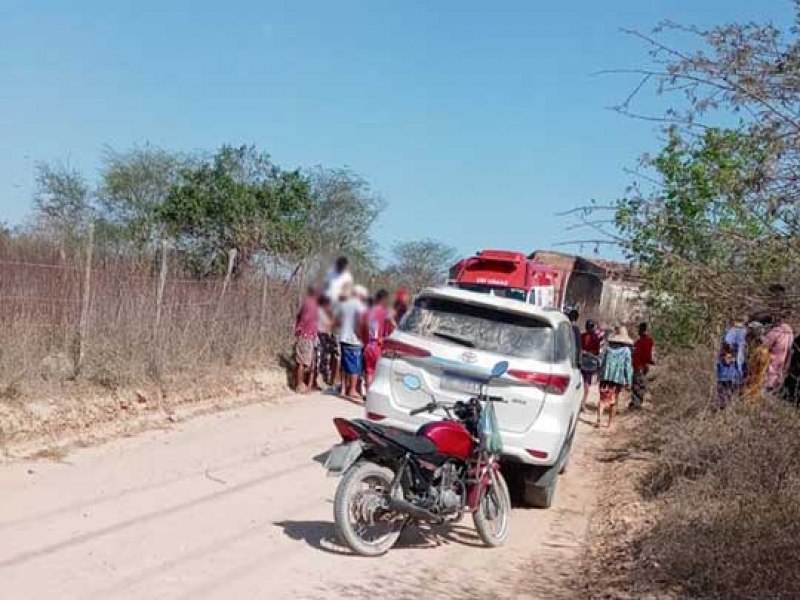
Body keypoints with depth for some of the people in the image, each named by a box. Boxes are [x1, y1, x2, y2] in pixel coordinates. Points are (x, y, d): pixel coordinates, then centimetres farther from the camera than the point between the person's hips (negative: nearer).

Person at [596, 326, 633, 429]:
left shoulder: (608, 348, 8)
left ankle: (599, 419, -16)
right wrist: (628, 382, 0)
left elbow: (601, 362, 10)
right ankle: (610, 423, 15)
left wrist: (600, 375, 20)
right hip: (618, 378, -1)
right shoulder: (626, 351, -1)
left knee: (603, 398, 3)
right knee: (613, 401, 9)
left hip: (605, 377, 2)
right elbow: (628, 367, -4)